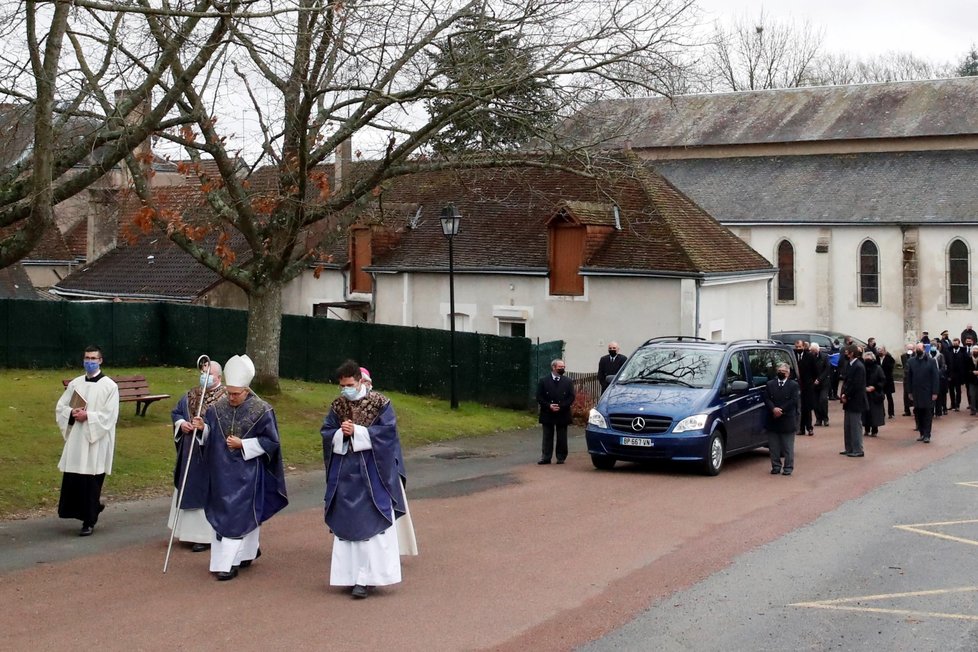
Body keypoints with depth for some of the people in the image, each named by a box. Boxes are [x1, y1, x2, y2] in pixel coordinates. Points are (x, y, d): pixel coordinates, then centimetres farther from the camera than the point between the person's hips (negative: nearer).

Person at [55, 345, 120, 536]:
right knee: (72, 479, 3)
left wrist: (87, 416, -18)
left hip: (97, 442, -5)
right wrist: (72, 413, -9)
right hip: (75, 440, 5)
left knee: (91, 481, -3)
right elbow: (60, 407, 11)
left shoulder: (109, 386, -4)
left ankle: (89, 522, 8)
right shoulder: (75, 384, 10)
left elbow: (109, 415, -10)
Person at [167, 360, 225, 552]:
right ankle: (193, 530, 23)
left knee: (208, 492, -1)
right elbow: (175, 412, 17)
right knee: (190, 491, 12)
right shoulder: (190, 396, 10)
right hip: (190, 454, 7)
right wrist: (181, 423, -5)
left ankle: (206, 535, 5)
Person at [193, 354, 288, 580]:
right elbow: (209, 436, 7)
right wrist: (202, 427, -15)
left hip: (246, 473, -5)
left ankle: (230, 563, -1)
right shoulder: (217, 408, 0)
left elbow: (271, 442, -9)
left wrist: (243, 444, -18)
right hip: (222, 472, 5)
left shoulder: (262, 411, -12)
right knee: (221, 513, 10)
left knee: (239, 514, -4)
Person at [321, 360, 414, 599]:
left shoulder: (380, 403, -5)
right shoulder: (337, 406, 7)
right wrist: (341, 434, -17)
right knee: (346, 523, 5)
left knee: (371, 523, -6)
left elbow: (387, 431, -13)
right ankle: (352, 574, 12)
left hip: (372, 472, -4)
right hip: (345, 472, 4)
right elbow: (326, 433, 4)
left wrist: (356, 432, -18)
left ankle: (365, 577, -5)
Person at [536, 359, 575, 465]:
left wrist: (561, 406, -13)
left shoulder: (568, 382, 5)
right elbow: (539, 397, -1)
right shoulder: (543, 381, 2)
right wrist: (549, 406, -14)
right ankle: (546, 457, 8)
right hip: (547, 414, 0)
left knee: (562, 438, 4)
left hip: (562, 414, 0)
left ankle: (561, 457, 12)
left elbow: (571, 397, 0)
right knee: (547, 437, 4)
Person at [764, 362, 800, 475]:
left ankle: (788, 467, 7)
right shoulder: (770, 384, 11)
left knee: (788, 447, 2)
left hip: (788, 421, -3)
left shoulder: (794, 385, 2)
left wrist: (781, 410, -16)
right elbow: (766, 399, 1)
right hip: (772, 421, 3)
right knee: (773, 446, 6)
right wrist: (773, 409, -17)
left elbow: (794, 401, -8)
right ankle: (776, 466, 15)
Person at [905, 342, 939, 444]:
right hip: (916, 392, 2)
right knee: (918, 414, 4)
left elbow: (935, 378, -4)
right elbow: (908, 377, 5)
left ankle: (927, 435, 3)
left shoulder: (931, 361, -3)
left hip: (928, 392, -2)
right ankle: (922, 433, 14)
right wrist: (910, 391, 1)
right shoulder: (910, 362, 3)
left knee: (927, 414, 0)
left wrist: (935, 392, -9)